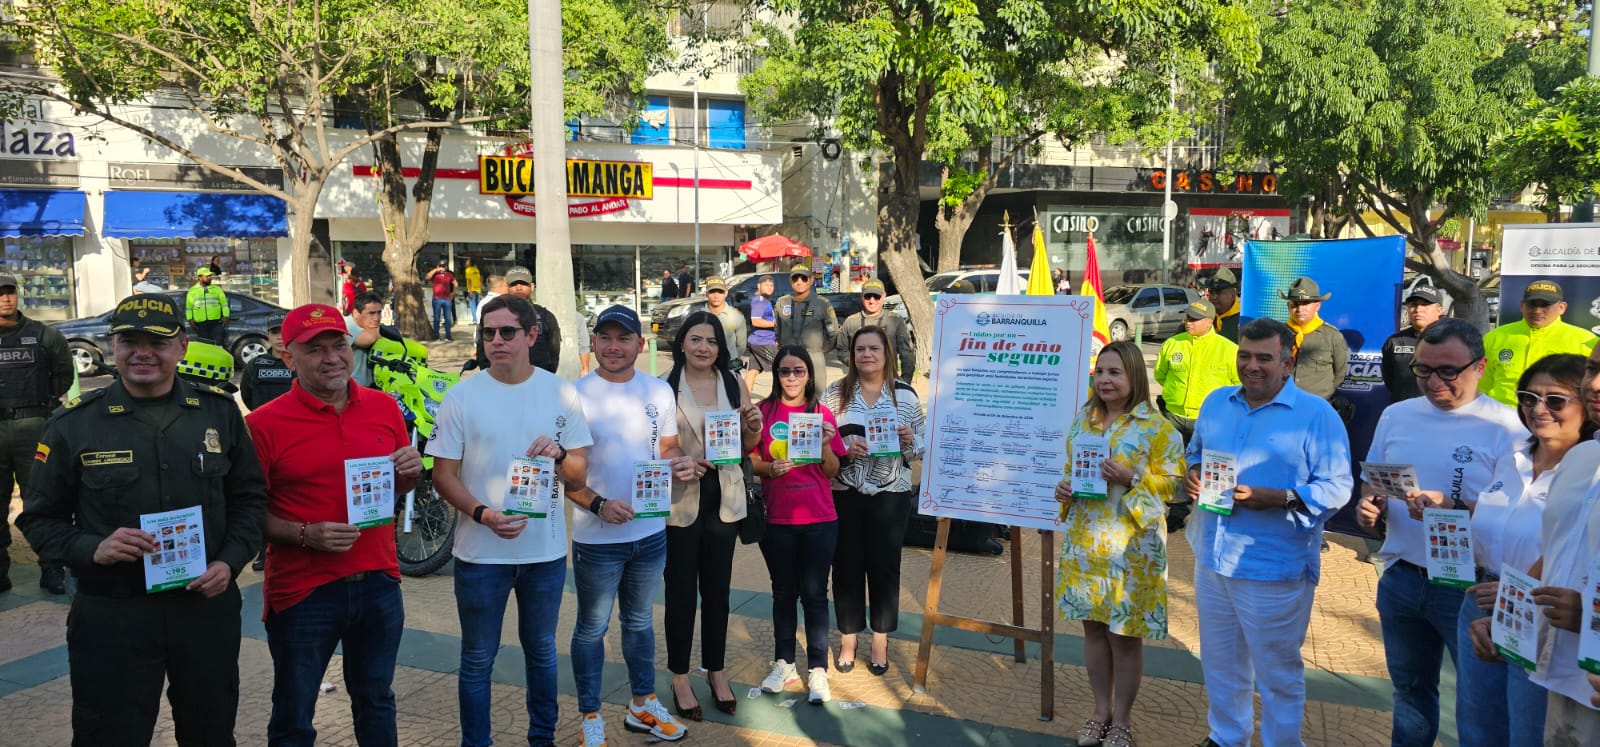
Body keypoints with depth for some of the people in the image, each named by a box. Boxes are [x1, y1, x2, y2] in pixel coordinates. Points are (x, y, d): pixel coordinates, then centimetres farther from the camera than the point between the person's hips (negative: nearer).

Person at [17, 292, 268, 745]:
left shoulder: (220, 413, 2)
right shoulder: (74, 425, -2)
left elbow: (251, 498, 8)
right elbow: (40, 518, 3)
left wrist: (230, 561, -7)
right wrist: (91, 550, -16)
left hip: (208, 604, 2)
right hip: (111, 615, -2)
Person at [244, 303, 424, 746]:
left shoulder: (385, 407, 2)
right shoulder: (264, 424, -11)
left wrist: (411, 472, -7)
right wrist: (306, 535, -22)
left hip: (379, 583, 4)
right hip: (302, 592, -3)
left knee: (376, 703, 22)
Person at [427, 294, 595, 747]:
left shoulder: (561, 393, -2)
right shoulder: (461, 396, -6)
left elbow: (580, 475, 1)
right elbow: (443, 475, -4)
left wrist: (559, 455, -22)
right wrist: (483, 514, -21)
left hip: (546, 550, 2)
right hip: (480, 552, -1)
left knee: (541, 651, 19)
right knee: (477, 659, 10)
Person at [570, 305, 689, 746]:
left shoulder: (660, 391, 1)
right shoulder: (577, 395, -12)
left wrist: (679, 464, -11)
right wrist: (599, 504, -24)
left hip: (651, 531, 4)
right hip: (597, 537, -4)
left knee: (639, 622, 21)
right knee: (592, 628, 10)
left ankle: (643, 705, 37)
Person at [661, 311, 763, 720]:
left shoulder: (734, 385, 4)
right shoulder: (664, 387, -6)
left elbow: (747, 446, 12)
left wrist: (753, 427, -9)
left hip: (723, 500, 3)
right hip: (680, 500, -3)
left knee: (717, 590, 13)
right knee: (681, 591, 7)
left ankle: (717, 671, 29)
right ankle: (680, 678, 22)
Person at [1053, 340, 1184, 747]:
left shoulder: (1156, 426, -9)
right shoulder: (1083, 419, 8)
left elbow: (1173, 483, -8)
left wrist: (1132, 478, -23)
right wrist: (1065, 488, -2)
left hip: (1130, 543, -5)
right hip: (1085, 539, 5)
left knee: (1124, 633, 5)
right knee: (1093, 626, 12)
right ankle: (1101, 711, 29)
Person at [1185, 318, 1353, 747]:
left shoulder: (1317, 414, -10)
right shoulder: (1216, 403, 8)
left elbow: (1336, 487, -13)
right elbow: (1195, 453, 19)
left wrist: (1275, 498, -26)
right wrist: (1192, 474, -4)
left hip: (1274, 570, -6)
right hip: (1211, 560, 6)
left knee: (1278, 674, 9)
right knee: (1220, 665, 20)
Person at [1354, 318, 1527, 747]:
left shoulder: (1506, 426, -11)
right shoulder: (1396, 415, 5)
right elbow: (1371, 483, 13)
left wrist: (1453, 508, -29)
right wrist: (1368, 507, -9)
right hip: (1400, 579, 5)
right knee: (1409, 687, 20)